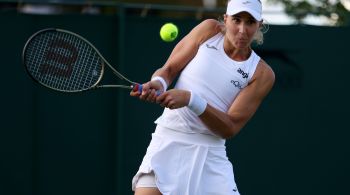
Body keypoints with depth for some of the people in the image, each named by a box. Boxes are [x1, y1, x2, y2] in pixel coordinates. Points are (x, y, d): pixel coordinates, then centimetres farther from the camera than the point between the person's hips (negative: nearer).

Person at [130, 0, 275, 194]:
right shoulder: (209, 30, 4)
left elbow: (230, 128, -8)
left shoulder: (262, 74, -2)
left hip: (209, 154, 0)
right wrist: (159, 83, -16)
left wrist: (190, 99, -21)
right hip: (167, 143, 0)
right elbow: (168, 70, 9)